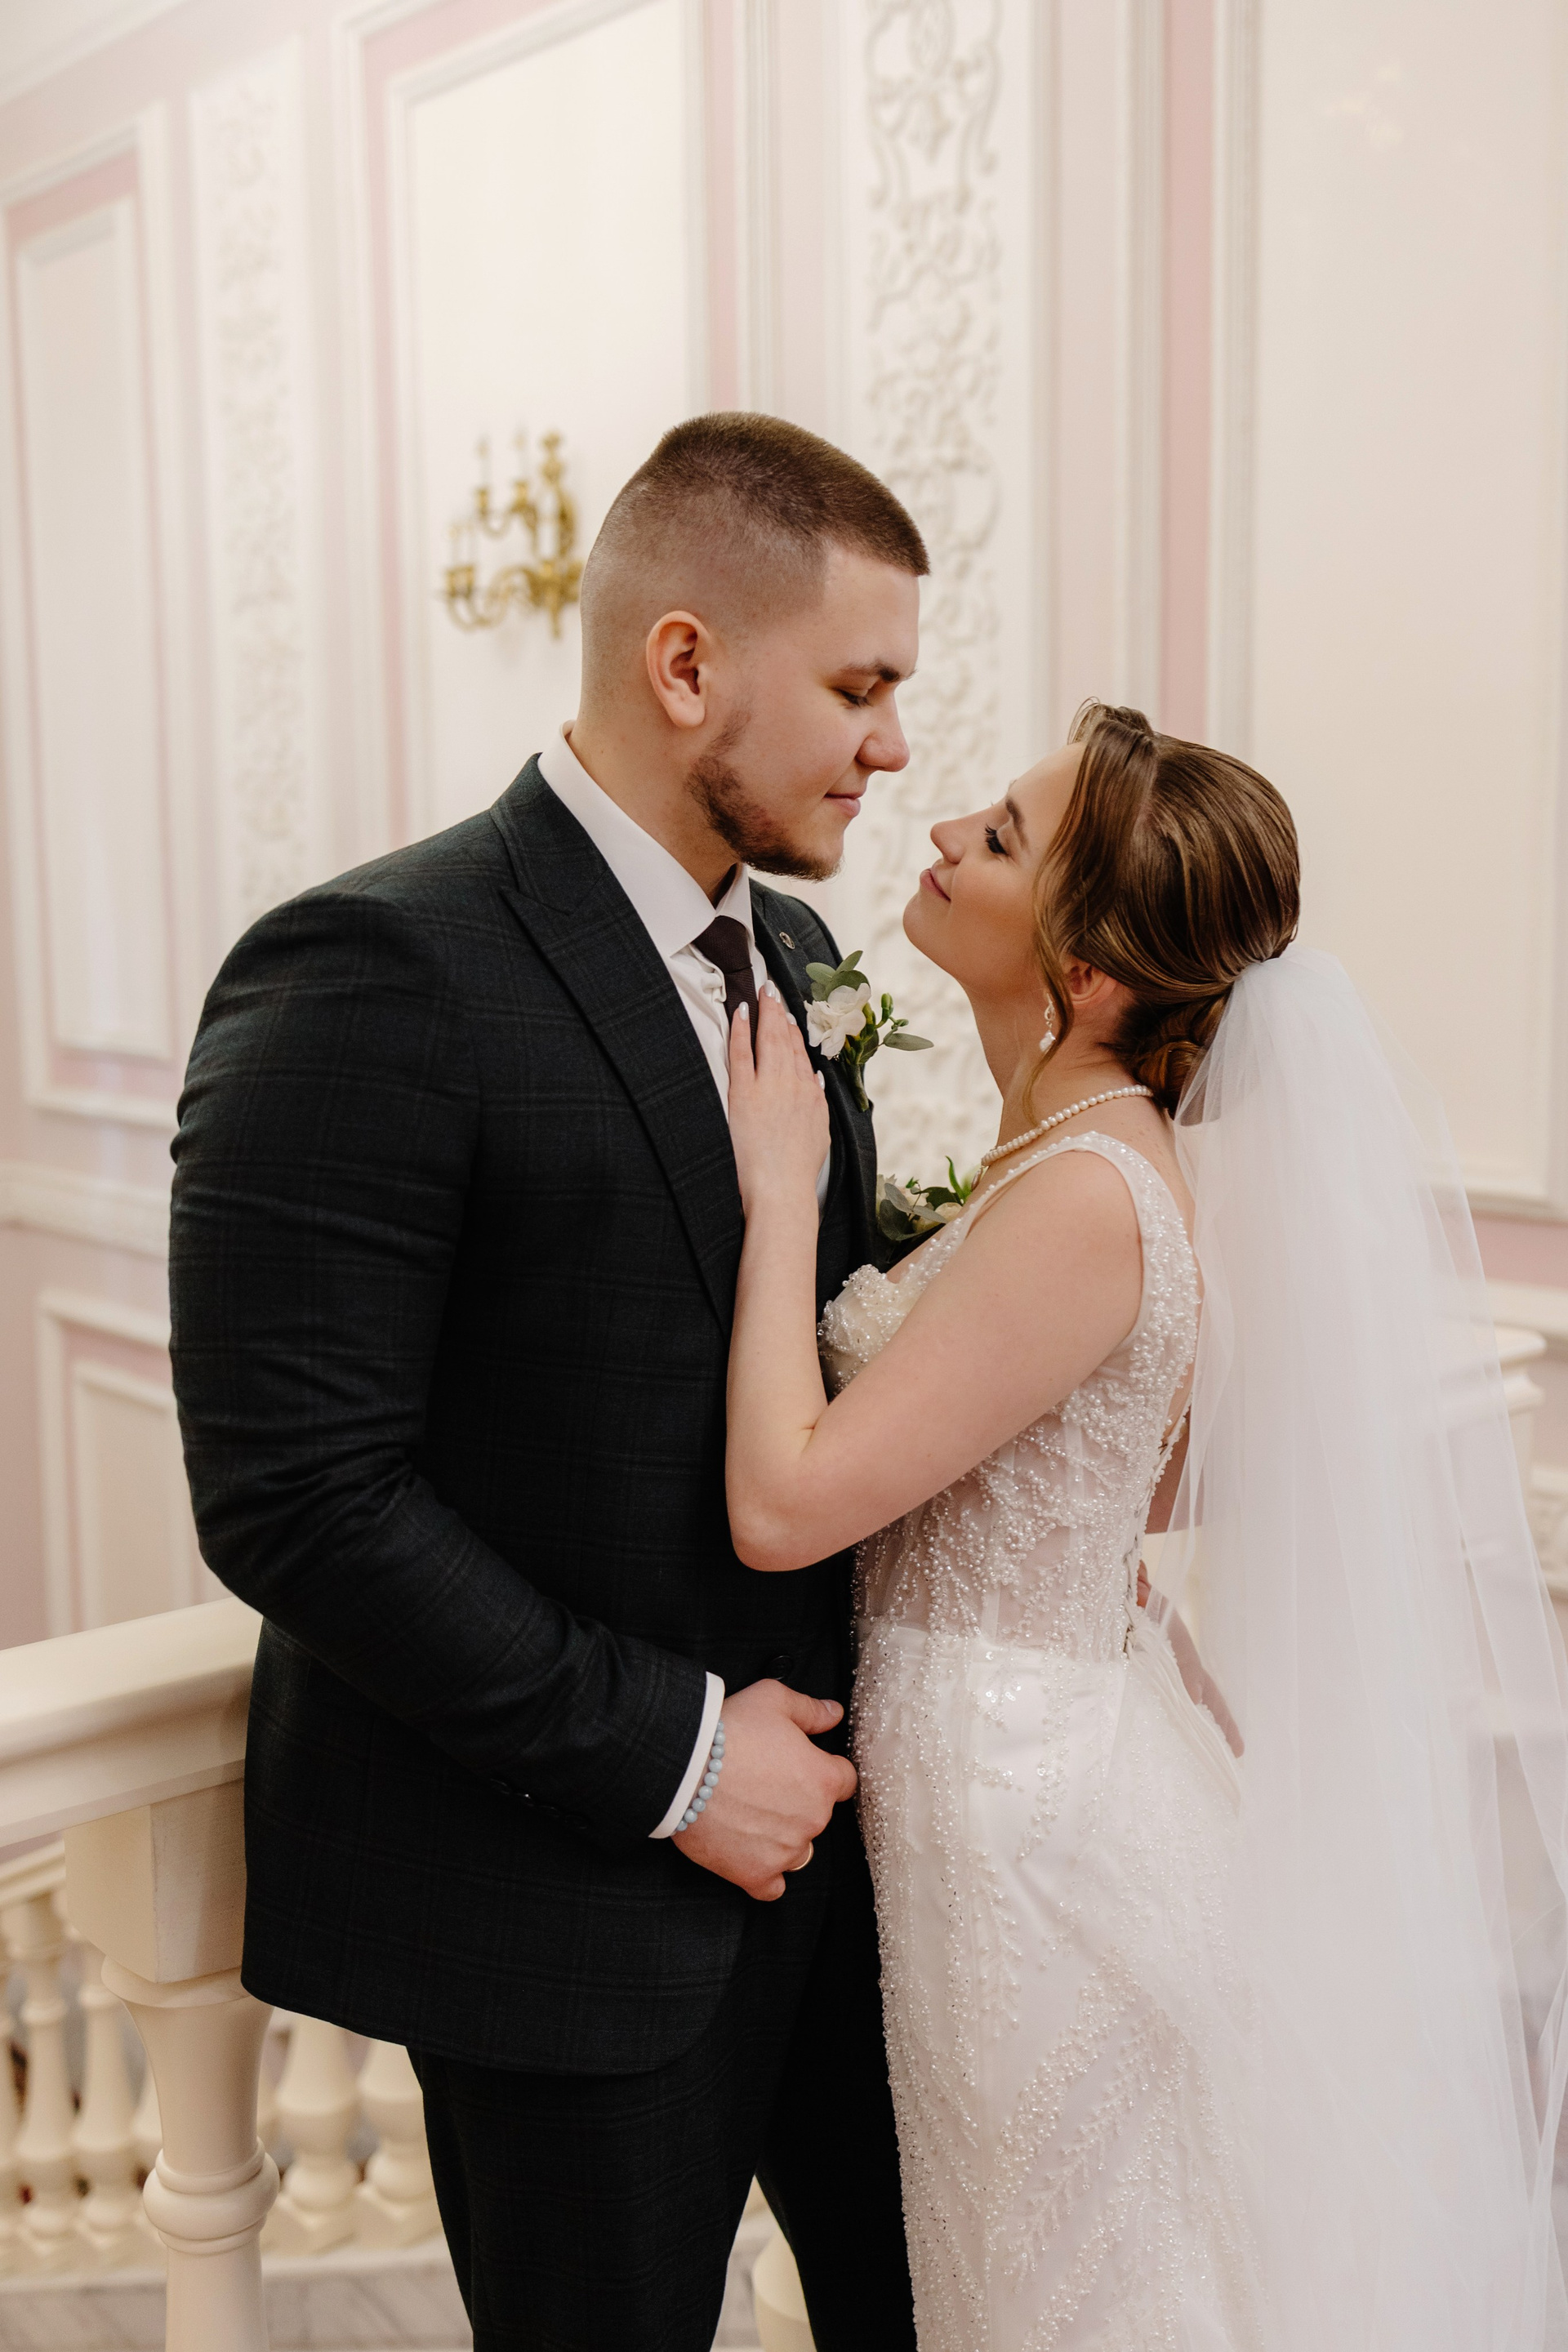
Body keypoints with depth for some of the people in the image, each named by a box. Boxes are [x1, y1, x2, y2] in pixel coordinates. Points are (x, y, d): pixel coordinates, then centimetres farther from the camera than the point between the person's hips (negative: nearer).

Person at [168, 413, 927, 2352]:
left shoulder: (791, 953, 6)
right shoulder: (374, 978, -21)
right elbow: (295, 1495, -23)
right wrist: (668, 1754, -19)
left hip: (806, 1813, 8)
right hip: (568, 1907, -7)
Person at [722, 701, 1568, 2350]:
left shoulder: (1086, 1196, -28)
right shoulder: (1117, 1147, 1)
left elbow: (783, 1504, -28)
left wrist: (780, 1195, -20)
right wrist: (918, 1279, 11)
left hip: (1017, 1812, -9)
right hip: (1061, 1764, 9)